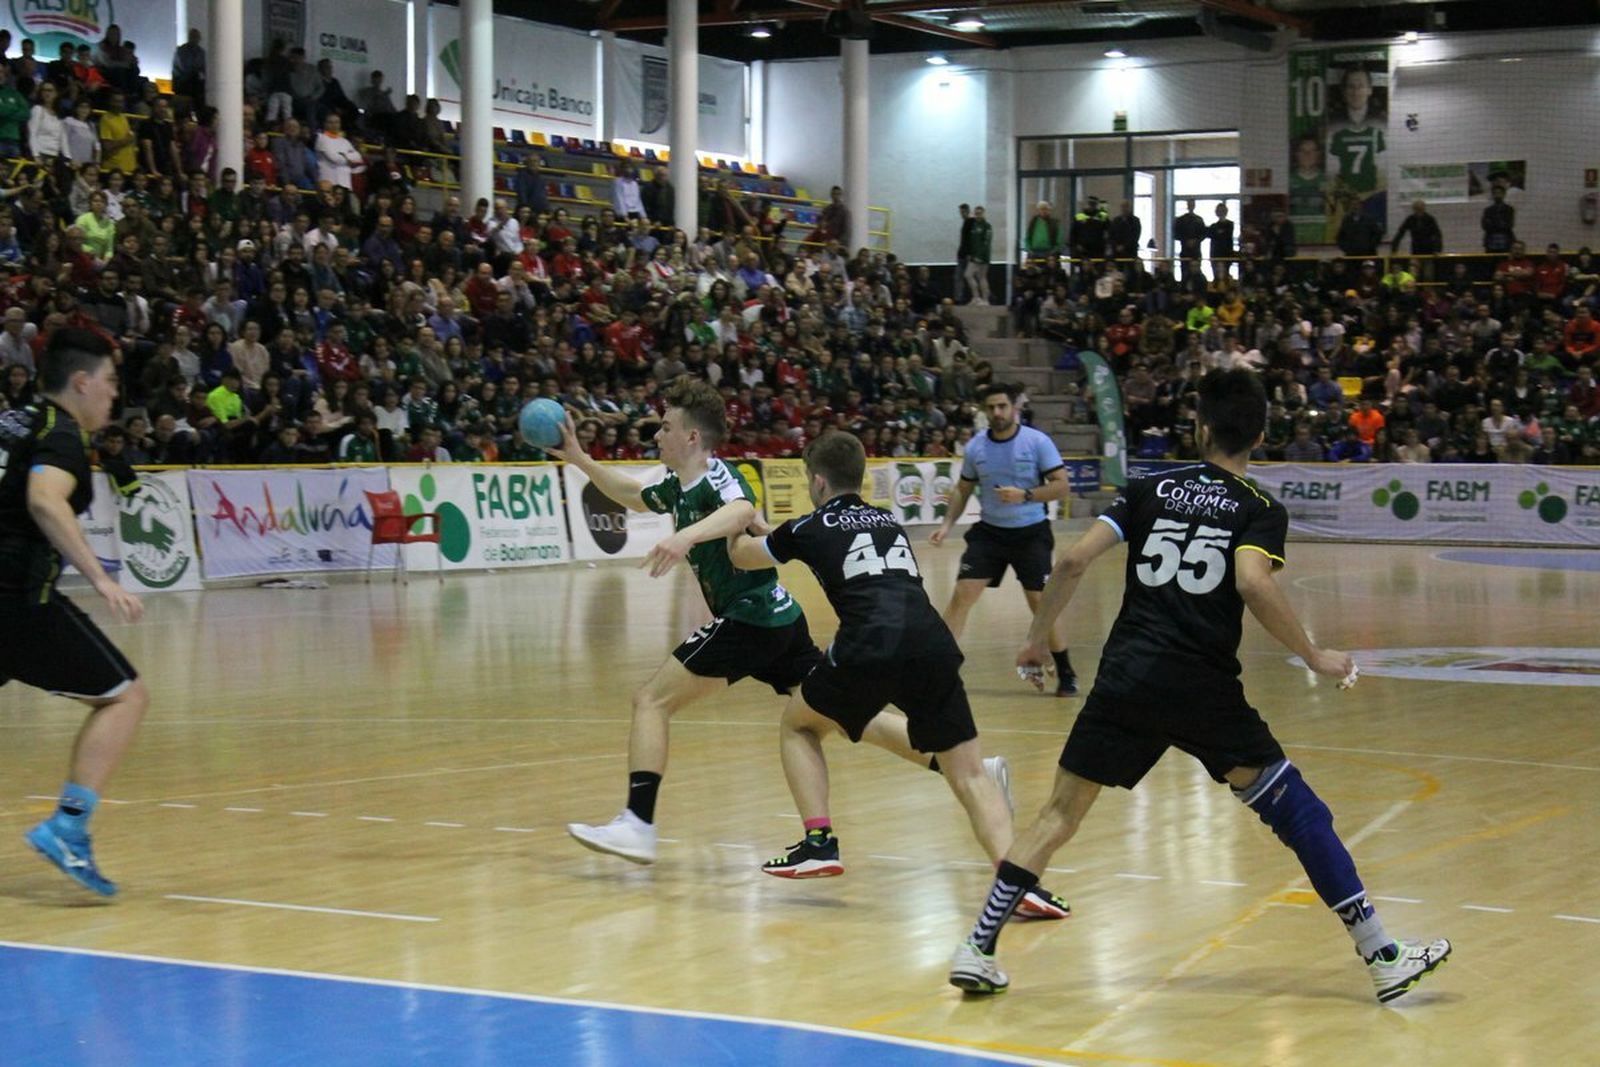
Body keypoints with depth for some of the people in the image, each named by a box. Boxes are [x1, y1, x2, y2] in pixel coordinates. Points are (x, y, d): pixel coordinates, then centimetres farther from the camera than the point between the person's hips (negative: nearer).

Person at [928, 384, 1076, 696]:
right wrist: (947, 524, 0)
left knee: (1042, 603, -3)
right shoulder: (975, 447, -1)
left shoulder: (1038, 442, -11)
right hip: (989, 532, 3)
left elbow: (1062, 486, -12)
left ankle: (1065, 673, 12)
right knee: (962, 595, -8)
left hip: (1031, 533, -3)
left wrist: (1025, 495, -25)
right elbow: (963, 490, 13)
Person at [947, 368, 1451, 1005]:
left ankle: (977, 951, 6)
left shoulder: (1152, 490, 14)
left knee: (1059, 815, 11)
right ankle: (1384, 958, 5)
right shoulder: (1260, 510, 6)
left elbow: (1073, 561, 5)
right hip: (1205, 688, -2)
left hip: (1125, 681, 2)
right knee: (1300, 814, 6)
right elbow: (1252, 583, -15)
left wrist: (1036, 639, 16)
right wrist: (1314, 657, -6)